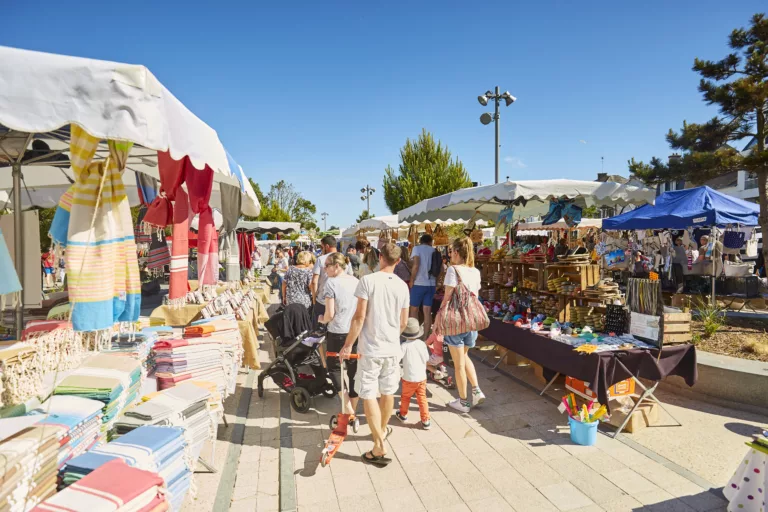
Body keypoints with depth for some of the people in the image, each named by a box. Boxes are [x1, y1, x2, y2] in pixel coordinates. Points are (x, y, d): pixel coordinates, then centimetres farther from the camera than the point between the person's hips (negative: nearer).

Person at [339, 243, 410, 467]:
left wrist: (348, 344, -6)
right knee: (388, 392, 20)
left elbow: (359, 317, -16)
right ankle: (383, 429, 41)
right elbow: (403, 323, 6)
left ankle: (379, 448, 3)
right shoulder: (402, 286, 0)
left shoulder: (368, 280, -13)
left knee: (368, 395, 4)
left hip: (371, 348, -4)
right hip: (392, 348, 5)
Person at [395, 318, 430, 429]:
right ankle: (425, 421, 11)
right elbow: (427, 358, 5)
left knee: (405, 397, 19)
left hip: (409, 379, -3)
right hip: (422, 377, 3)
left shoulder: (404, 345, -19)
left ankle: (403, 415, 37)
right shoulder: (422, 344, -5)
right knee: (422, 398, 10)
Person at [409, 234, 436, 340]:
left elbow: (416, 265, -16)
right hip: (431, 284, 4)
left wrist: (412, 280, -8)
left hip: (419, 283, -4)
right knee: (427, 311, 6)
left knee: (414, 310, 8)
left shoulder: (417, 248, -3)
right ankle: (426, 337, 9)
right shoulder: (434, 251, 10)